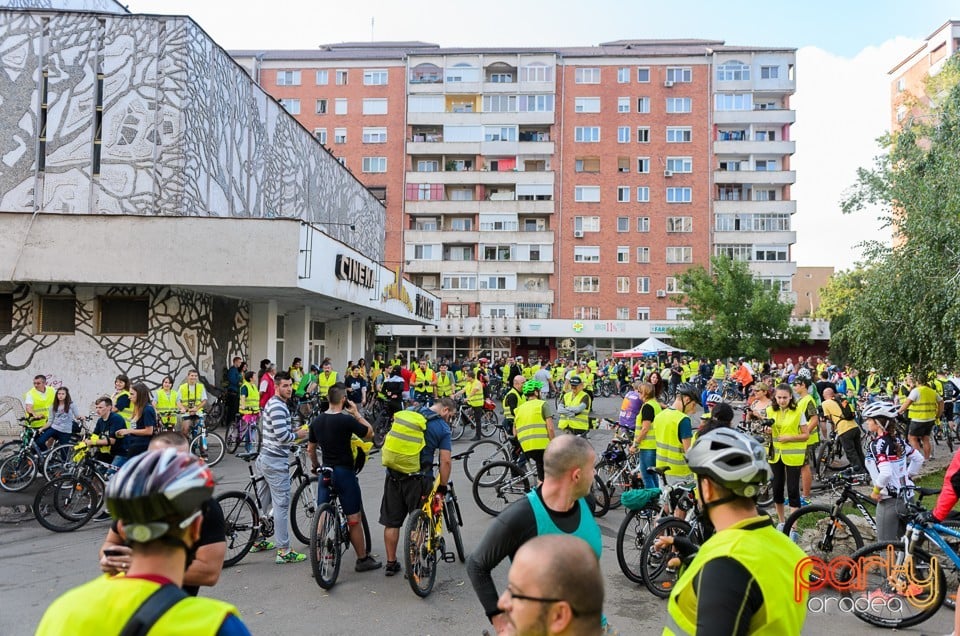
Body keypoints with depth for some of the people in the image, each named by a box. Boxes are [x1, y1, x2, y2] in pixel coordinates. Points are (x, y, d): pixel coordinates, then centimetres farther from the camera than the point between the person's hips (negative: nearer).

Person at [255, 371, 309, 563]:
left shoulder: (272, 404, 15)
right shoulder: (278, 407, -19)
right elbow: (282, 436, -25)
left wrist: (292, 431, 11)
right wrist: (297, 435, -8)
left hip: (266, 458, 11)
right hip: (276, 461, -11)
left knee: (264, 501, 19)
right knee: (282, 504, -7)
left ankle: (258, 540, 30)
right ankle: (283, 551, -3)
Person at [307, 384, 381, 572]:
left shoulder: (317, 421, 2)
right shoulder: (347, 420, -17)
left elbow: (310, 449, 11)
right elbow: (369, 433, -4)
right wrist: (357, 413, -1)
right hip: (344, 472, -5)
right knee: (354, 519, 5)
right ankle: (363, 559, 14)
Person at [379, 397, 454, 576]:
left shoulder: (405, 414, 8)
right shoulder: (442, 428, -6)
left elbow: (388, 440, 16)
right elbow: (446, 461, -10)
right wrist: (442, 487, 0)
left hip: (393, 476, 4)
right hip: (417, 479, -4)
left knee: (391, 522, 13)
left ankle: (391, 563, 23)